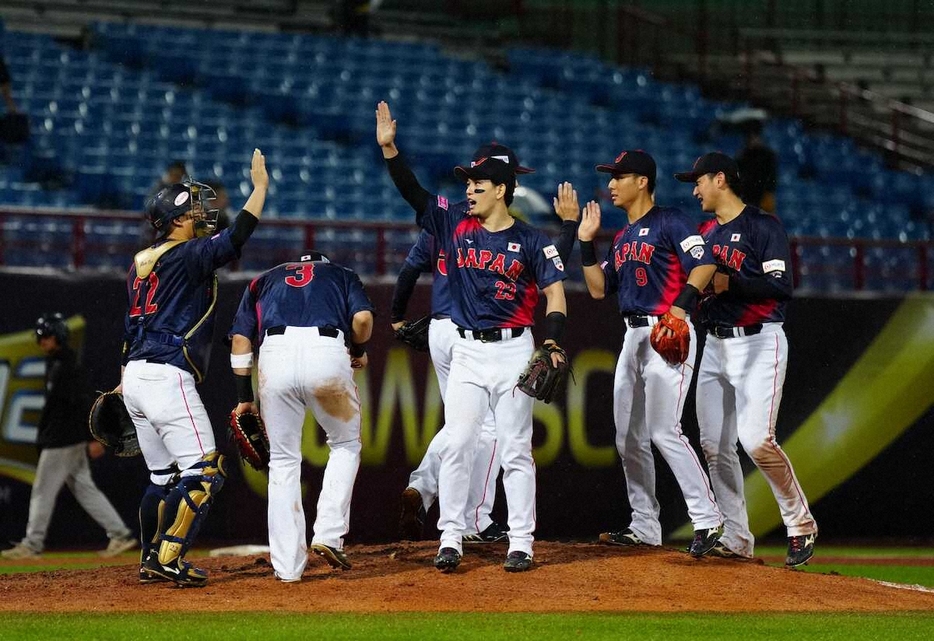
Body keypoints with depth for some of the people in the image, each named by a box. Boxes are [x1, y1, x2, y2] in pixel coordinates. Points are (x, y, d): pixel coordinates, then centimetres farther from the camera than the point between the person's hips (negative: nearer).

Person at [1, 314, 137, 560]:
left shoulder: (68, 367, -16)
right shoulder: (55, 364, 15)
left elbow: (84, 402, -22)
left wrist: (93, 438, -26)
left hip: (62, 441, -10)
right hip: (70, 440, 10)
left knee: (43, 490, -3)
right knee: (84, 489, 9)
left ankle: (32, 544, 3)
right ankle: (120, 535, 8)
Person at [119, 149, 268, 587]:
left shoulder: (143, 262, 18)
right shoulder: (187, 256, -8)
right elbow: (233, 240, -22)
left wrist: (127, 378, 28)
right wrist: (260, 187, -15)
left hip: (137, 376, 10)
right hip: (167, 377, -10)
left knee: (164, 477, 16)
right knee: (203, 472, -9)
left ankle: (151, 560, 18)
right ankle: (168, 558, -15)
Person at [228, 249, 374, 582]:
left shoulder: (265, 279, 33)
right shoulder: (342, 275, 29)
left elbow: (241, 337, 19)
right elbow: (363, 317, 8)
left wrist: (244, 397, 19)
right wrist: (359, 351, 26)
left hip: (275, 355, 1)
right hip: (327, 352, -1)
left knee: (283, 460, 12)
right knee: (346, 445, 22)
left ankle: (287, 566, 9)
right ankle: (328, 535, 6)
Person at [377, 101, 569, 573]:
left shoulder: (530, 242, -5)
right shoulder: (455, 223, 4)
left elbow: (555, 294, -5)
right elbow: (413, 192, -2)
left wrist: (551, 345, -19)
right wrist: (389, 147, -15)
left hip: (514, 351, -3)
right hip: (467, 352, 3)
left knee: (515, 450, 1)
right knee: (457, 445, -2)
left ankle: (521, 543, 6)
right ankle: (451, 539, 3)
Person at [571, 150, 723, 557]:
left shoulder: (669, 222, -5)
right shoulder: (623, 237, 20)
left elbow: (704, 264, -17)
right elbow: (599, 289, 19)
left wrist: (681, 307, -30)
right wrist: (586, 241, 12)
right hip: (633, 336, 9)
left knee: (664, 431, -17)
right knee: (628, 438, 9)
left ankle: (707, 520, -13)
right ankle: (644, 526, 16)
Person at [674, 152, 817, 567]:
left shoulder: (763, 227, -7)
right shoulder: (704, 232, 16)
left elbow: (781, 286, -16)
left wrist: (729, 282, -21)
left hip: (758, 343, -8)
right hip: (715, 345, 8)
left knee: (756, 439, -19)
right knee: (714, 445, 3)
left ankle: (801, 524, -3)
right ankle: (735, 538, 9)